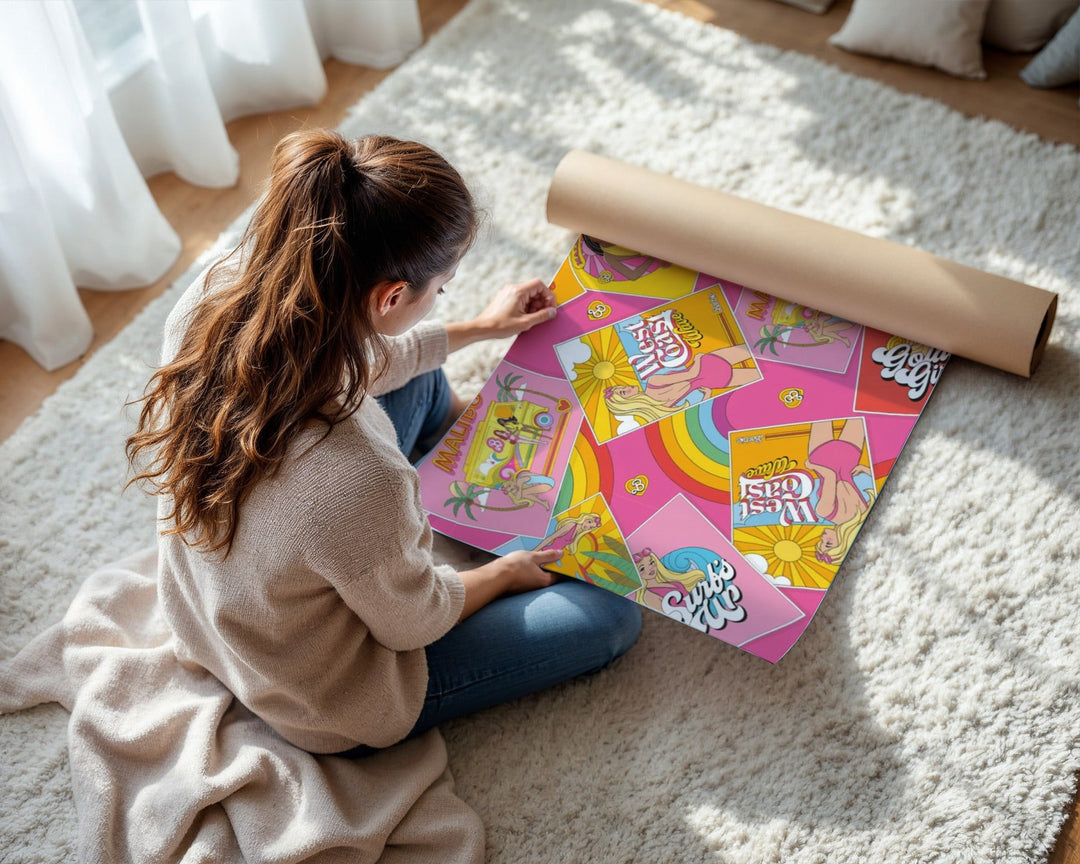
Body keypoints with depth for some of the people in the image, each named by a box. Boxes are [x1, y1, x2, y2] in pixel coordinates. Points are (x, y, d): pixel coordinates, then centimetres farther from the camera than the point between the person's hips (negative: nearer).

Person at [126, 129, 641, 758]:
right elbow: (412, 622, -22)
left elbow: (345, 368, -1)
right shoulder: (360, 480, -46)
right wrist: (505, 573, -1)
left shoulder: (210, 301, -25)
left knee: (420, 381, 17)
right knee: (611, 617, 7)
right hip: (338, 713, -6)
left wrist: (479, 328, 11)